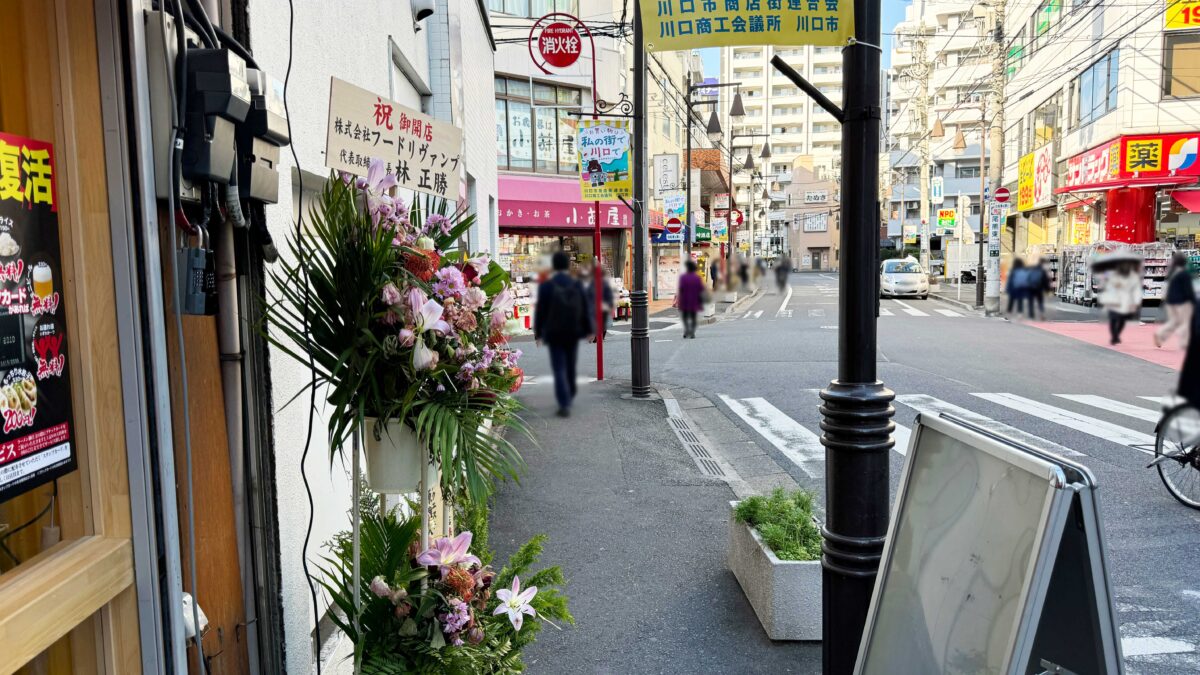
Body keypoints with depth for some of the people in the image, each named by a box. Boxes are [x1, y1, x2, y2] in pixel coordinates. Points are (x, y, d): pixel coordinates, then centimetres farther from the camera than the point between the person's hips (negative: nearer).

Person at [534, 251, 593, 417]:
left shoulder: (546, 286, -11)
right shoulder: (577, 284, -5)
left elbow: (540, 312, -9)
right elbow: (585, 309, -3)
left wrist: (538, 333, 2)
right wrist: (588, 330, 6)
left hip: (554, 334, -2)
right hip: (573, 333, 3)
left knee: (559, 369, -1)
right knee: (570, 366, 20)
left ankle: (565, 405, -11)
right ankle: (569, 396, 36)